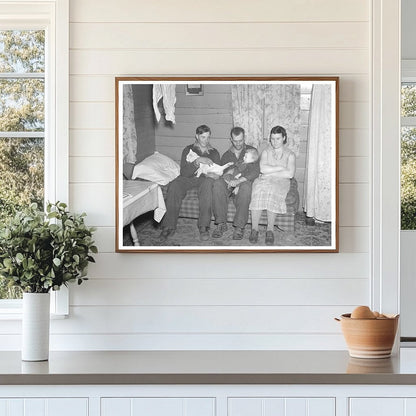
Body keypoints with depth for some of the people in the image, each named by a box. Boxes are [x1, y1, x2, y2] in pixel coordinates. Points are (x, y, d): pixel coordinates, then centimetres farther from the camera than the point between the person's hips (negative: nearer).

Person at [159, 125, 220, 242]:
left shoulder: (213, 152, 15)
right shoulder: (188, 150, 10)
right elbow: (184, 172, -4)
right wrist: (197, 161, -19)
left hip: (204, 178, 0)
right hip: (188, 178, 0)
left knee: (208, 183, -39)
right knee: (174, 185, -34)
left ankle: (204, 227, -37)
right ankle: (169, 226, -30)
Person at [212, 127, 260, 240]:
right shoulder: (226, 155, 20)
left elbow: (255, 171, -6)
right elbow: (223, 173, 16)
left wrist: (239, 180, -22)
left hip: (245, 182, -3)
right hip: (229, 183, 3)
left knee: (245, 187, -40)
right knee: (217, 184, -33)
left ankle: (239, 226, -38)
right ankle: (221, 223, -31)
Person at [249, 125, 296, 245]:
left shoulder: (290, 155, 14)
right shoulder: (266, 152, 19)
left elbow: (290, 174, -4)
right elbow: (263, 168, -1)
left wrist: (270, 172, -6)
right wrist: (281, 168, -3)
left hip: (281, 182, -2)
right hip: (264, 181, 2)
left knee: (272, 190, -38)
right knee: (258, 189, -35)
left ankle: (270, 230, -34)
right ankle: (254, 229, -34)